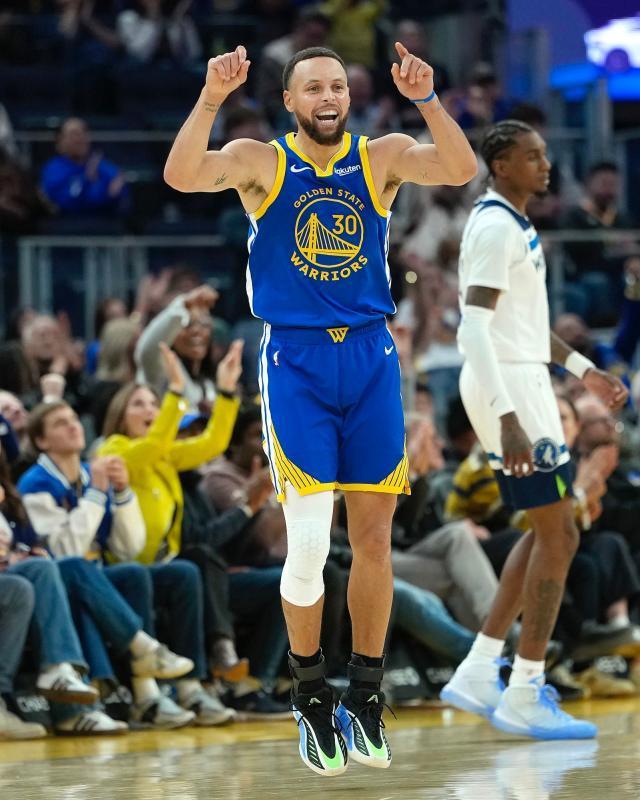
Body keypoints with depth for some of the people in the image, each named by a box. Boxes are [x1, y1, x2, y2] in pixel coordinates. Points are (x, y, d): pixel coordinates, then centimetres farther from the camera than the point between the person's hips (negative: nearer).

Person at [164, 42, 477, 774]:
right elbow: (181, 176, -18)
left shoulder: (381, 158, 4)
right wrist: (211, 98, -28)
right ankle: (310, 699, 10)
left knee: (373, 538, 4)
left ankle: (365, 699, 16)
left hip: (371, 360, 2)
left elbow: (461, 170, -13)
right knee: (308, 540, -8)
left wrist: (426, 100, -26)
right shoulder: (262, 161, 0)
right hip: (295, 362, -2)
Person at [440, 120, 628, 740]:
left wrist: (583, 371, 26)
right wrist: (509, 421, -30)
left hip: (518, 386, 10)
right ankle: (524, 697, -4)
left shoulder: (511, 223, 16)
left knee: (548, 532, 14)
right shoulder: (497, 226, -16)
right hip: (510, 390, -10)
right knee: (558, 535, -7)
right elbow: (474, 329, -24)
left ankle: (477, 675, 14)